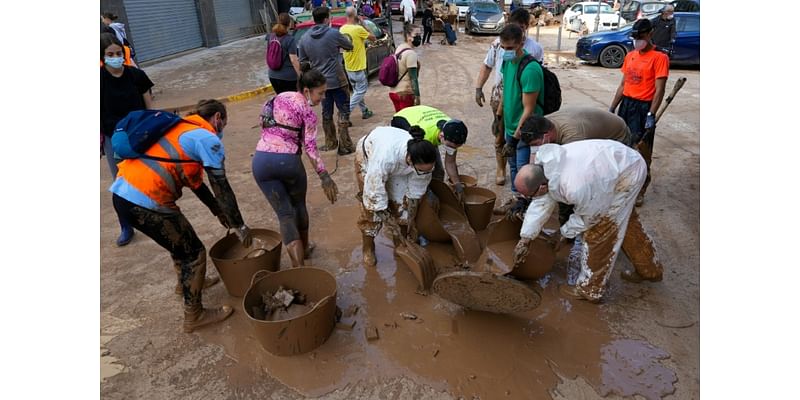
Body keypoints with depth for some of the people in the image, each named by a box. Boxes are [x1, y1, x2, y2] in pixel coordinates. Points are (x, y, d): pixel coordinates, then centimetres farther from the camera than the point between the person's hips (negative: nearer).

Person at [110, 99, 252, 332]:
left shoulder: (182, 129, 22)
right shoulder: (208, 139, -6)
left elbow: (193, 179, 26)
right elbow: (221, 187, -9)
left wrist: (218, 211, 30)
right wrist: (239, 226, -1)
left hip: (122, 193, 9)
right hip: (145, 202, -9)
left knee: (181, 237, 30)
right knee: (194, 253, 6)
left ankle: (186, 282, 52)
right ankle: (194, 317, 19)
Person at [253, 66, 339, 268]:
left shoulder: (279, 97, 15)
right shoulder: (308, 112, -2)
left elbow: (263, 121, 19)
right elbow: (310, 148, -10)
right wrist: (325, 177, -10)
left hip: (261, 160, 4)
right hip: (287, 160, -4)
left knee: (284, 213, 6)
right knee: (299, 205, 23)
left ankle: (298, 267, 1)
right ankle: (304, 248, 41)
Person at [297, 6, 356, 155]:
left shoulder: (304, 38, 2)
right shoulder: (334, 33, -11)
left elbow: (302, 61, 10)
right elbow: (350, 46, 4)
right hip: (337, 80, -5)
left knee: (326, 113, 17)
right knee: (344, 112, 3)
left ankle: (330, 143, 26)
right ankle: (344, 145, 0)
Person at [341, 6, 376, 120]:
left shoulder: (342, 29, 2)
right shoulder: (358, 29, -19)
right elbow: (373, 38, -6)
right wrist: (362, 24, -1)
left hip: (348, 66, 8)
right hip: (358, 66, -8)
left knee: (357, 91, 19)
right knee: (360, 91, 2)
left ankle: (365, 111, 29)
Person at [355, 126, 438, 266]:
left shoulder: (423, 159, -33)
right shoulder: (386, 157, -48)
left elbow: (417, 189, -14)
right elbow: (375, 189, -35)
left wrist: (410, 219, -4)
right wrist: (387, 221, -26)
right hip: (369, 154, -3)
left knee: (403, 203, -4)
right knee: (371, 208, -8)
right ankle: (368, 249, 12)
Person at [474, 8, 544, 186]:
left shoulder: (535, 48, -6)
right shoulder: (498, 43, -2)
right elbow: (487, 66, 8)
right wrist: (478, 88, -1)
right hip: (500, 94, 1)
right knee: (500, 134, 9)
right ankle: (501, 169, 24)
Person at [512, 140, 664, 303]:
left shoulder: (575, 189, -42)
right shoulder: (543, 162, -18)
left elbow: (587, 218, -20)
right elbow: (541, 203, -6)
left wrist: (564, 232, -3)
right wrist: (524, 239, -3)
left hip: (627, 172, -9)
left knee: (598, 230, -5)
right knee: (625, 222, 24)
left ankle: (590, 289, 11)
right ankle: (650, 270, 46)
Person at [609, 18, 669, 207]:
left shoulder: (659, 58, -9)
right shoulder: (630, 56, 11)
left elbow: (659, 90, -14)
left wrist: (651, 115, -22)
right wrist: (612, 108, 11)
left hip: (643, 108, -6)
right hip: (626, 104, 7)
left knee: (642, 151, -3)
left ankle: (640, 191, 8)